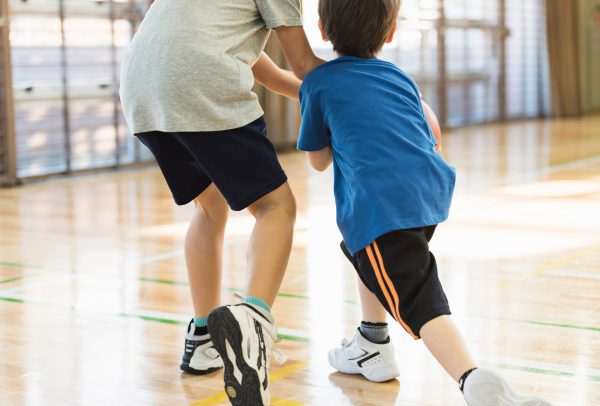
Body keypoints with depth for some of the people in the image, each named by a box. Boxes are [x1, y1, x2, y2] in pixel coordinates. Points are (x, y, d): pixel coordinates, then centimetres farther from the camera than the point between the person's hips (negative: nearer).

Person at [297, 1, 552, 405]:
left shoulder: (317, 83, 9)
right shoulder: (400, 77, 23)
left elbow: (319, 160, 18)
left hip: (381, 205, -7)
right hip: (434, 189, 7)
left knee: (418, 301, -14)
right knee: (363, 251, 34)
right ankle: (373, 347, 44)